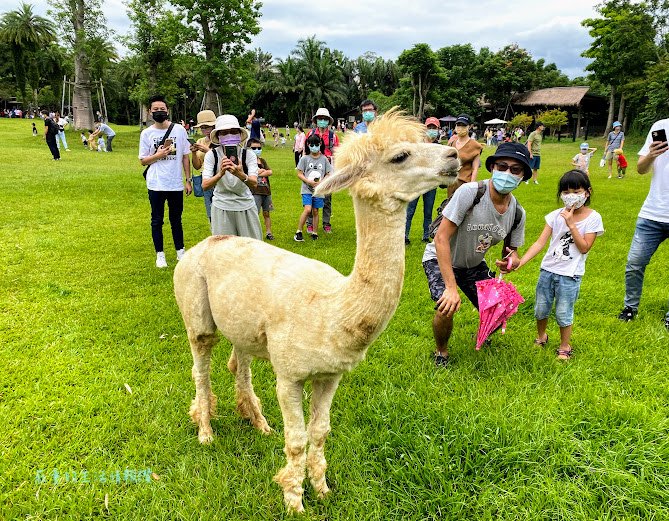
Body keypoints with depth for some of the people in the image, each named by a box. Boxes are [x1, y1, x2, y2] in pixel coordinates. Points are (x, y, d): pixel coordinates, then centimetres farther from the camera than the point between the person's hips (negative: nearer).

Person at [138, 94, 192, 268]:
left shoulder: (179, 129, 1)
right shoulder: (146, 133, 1)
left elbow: (185, 156, 4)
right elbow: (143, 161, 4)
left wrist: (188, 180, 2)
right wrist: (158, 155, -14)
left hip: (176, 184, 0)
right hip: (156, 185, 0)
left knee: (176, 220, 13)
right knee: (157, 221, 8)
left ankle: (180, 251, 26)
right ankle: (160, 254, 20)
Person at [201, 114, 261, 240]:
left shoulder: (249, 155, -11)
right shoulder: (211, 155, -11)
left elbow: (254, 184, -25)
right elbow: (205, 185, -21)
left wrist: (241, 175, -46)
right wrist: (220, 173, -40)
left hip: (246, 206, 1)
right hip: (221, 207, 0)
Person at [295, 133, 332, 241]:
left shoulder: (324, 159, 6)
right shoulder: (305, 158, 1)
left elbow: (328, 175, 9)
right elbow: (299, 174, 0)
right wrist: (309, 182, -14)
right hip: (307, 189, -2)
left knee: (315, 211, 8)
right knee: (307, 209, -16)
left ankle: (315, 233, 18)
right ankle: (298, 232, -6)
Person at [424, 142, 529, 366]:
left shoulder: (518, 213, -11)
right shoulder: (469, 193, -30)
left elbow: (510, 249, 5)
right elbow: (441, 238, -31)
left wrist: (511, 259, -23)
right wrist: (451, 287, -35)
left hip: (475, 264, 6)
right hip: (440, 258, -5)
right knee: (447, 309, -27)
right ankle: (441, 353, 5)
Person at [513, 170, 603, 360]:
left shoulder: (593, 218, -6)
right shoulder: (556, 215, 0)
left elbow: (584, 248, -13)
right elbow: (540, 242, -5)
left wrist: (571, 224, -19)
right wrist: (519, 263, -15)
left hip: (570, 275, -3)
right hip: (547, 269, 3)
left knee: (563, 313, 2)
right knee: (540, 309, 12)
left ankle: (565, 347, 26)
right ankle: (541, 337, 40)